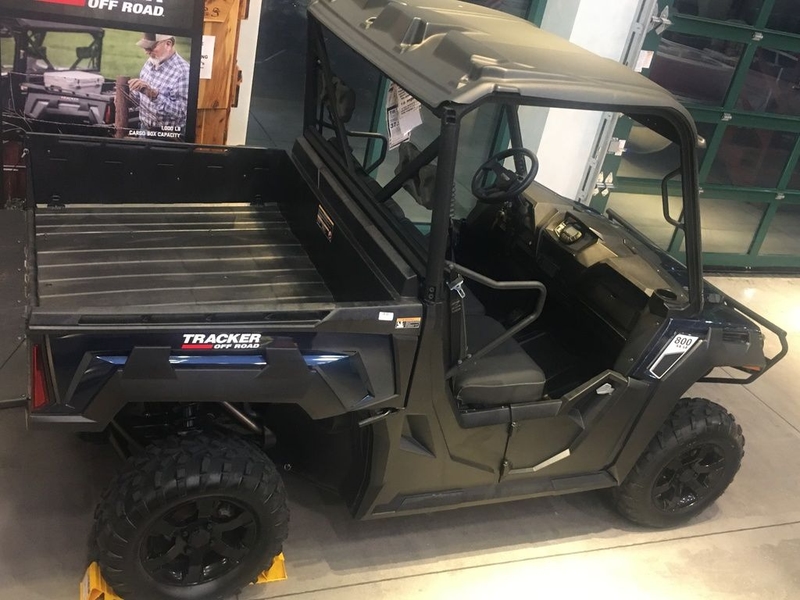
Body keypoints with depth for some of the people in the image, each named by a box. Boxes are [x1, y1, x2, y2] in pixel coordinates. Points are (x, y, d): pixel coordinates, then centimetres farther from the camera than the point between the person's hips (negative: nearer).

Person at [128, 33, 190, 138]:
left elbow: (180, 113, -28)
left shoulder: (183, 72, -22)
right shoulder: (151, 62, 3)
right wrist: (127, 94, -2)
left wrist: (153, 94, -35)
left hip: (167, 137, -7)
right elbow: (142, 98, 15)